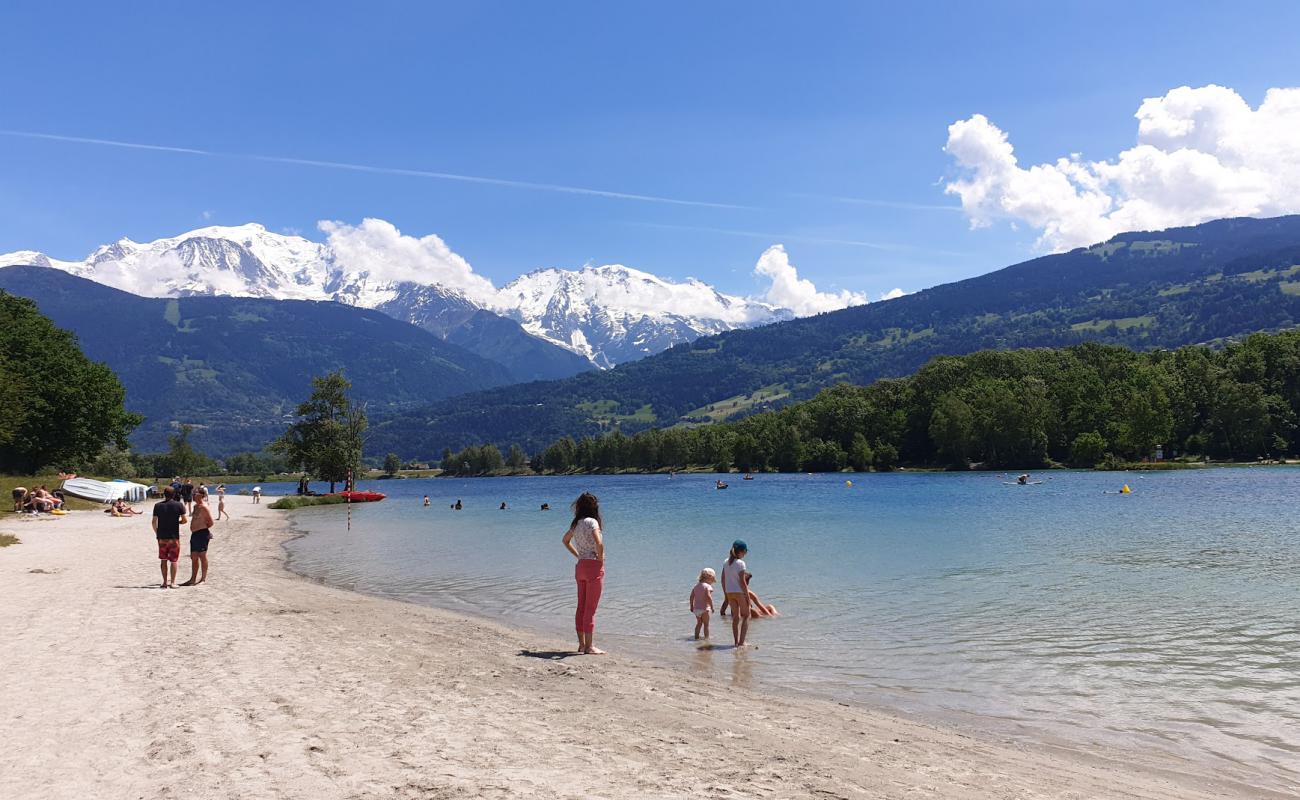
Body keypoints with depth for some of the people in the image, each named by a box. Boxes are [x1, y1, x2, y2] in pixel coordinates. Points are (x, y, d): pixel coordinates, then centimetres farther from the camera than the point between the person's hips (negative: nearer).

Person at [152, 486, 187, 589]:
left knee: (163, 560, 12)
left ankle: (165, 582, 13)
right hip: (174, 537, -2)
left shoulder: (157, 506, 1)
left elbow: (154, 522, 1)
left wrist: (156, 533, 15)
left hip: (162, 537, 2)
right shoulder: (179, 505, -5)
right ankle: (172, 582, 3)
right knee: (173, 561, 5)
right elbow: (184, 520, -7)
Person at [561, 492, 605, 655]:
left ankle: (582, 644, 20)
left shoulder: (576, 523, 9)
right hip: (594, 566, -8)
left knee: (581, 607, 13)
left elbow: (566, 540, 24)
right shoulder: (592, 521, -15)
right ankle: (589, 647, 1)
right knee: (590, 609, -3)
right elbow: (599, 543, -30)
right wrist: (600, 558, -13)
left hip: (580, 566, 8)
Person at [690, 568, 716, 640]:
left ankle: (696, 637, 18)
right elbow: (708, 597, -23)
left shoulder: (696, 586, 11)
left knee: (699, 623, 18)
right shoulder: (707, 586, -12)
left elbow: (692, 596, 9)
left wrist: (692, 606, 16)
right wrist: (712, 607, -17)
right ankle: (706, 637, 3)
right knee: (706, 624, 3)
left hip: (696, 608, 7)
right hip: (704, 608, -7)